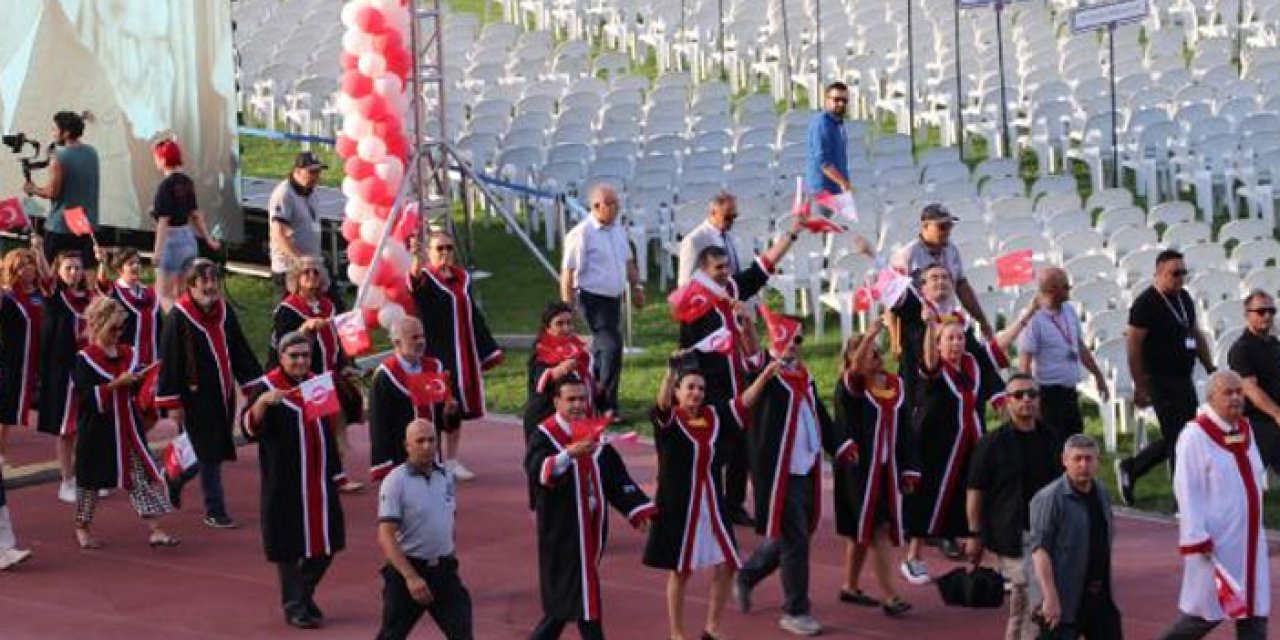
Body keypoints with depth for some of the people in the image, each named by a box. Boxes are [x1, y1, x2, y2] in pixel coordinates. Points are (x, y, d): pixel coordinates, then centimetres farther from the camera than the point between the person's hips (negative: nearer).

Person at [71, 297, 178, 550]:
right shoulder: (85, 359, -10)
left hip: (128, 425, 5)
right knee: (91, 477, 8)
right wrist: (116, 384, -24)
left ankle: (155, 529, -3)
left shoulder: (127, 354, 7)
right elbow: (85, 394, -19)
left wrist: (138, 380, -6)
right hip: (98, 428, -5)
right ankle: (82, 528, 26)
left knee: (143, 474, -2)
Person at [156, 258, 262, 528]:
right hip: (195, 396, -6)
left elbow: (241, 352, 13)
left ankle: (174, 480, 39)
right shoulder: (178, 317, -13)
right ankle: (214, 511, 7)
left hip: (223, 394, 7)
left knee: (216, 450, 15)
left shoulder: (225, 311, 5)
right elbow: (169, 360, -12)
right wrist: (172, 402, -14)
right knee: (208, 454, -3)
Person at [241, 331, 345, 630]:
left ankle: (304, 592, 29)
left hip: (319, 481, 6)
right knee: (289, 544, 0)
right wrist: (262, 402, -36)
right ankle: (294, 605, 12)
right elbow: (250, 429, -19)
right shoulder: (266, 387, -7)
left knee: (326, 541, 8)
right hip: (285, 483, -5)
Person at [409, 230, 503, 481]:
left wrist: (489, 350, 20)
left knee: (457, 406, 11)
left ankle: (451, 460, 20)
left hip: (463, 355, 6)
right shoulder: (426, 277, -7)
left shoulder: (462, 278, 12)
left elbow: (473, 315, 19)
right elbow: (416, 281, -33)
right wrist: (416, 259, -55)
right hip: (436, 354, -6)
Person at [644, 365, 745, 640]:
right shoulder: (669, 419, -8)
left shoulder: (714, 416, 6)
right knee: (680, 571, 4)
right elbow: (662, 402, -28)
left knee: (726, 567, 4)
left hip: (712, 505, 5)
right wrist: (672, 369, -45)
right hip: (678, 506, -5)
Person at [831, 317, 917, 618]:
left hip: (887, 469, 5)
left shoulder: (896, 385, 7)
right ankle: (888, 595, -9)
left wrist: (909, 469, 7)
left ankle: (850, 587, 26)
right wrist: (870, 334, -43)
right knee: (877, 529, -9)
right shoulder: (849, 388, -8)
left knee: (862, 531, 14)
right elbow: (855, 370, -32)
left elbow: (905, 431, 10)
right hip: (858, 469, -5)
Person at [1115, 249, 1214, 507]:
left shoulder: (1185, 299, 11)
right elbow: (1133, 345, -14)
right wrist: (1140, 387, -15)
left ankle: (1129, 468, 30)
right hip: (1161, 381, -8)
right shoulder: (1146, 304, -13)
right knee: (1177, 439, -6)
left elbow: (1197, 335, 21)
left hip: (1184, 379, 8)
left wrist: (1211, 369, 16)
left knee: (1177, 437, 13)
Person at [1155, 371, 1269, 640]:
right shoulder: (1195, 436, -13)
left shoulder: (1245, 430, 10)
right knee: (1206, 614, 0)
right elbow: (1187, 492, -16)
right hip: (1214, 543, -7)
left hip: (1249, 541, 7)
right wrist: (1196, 539, -20)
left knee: (1255, 616, 6)